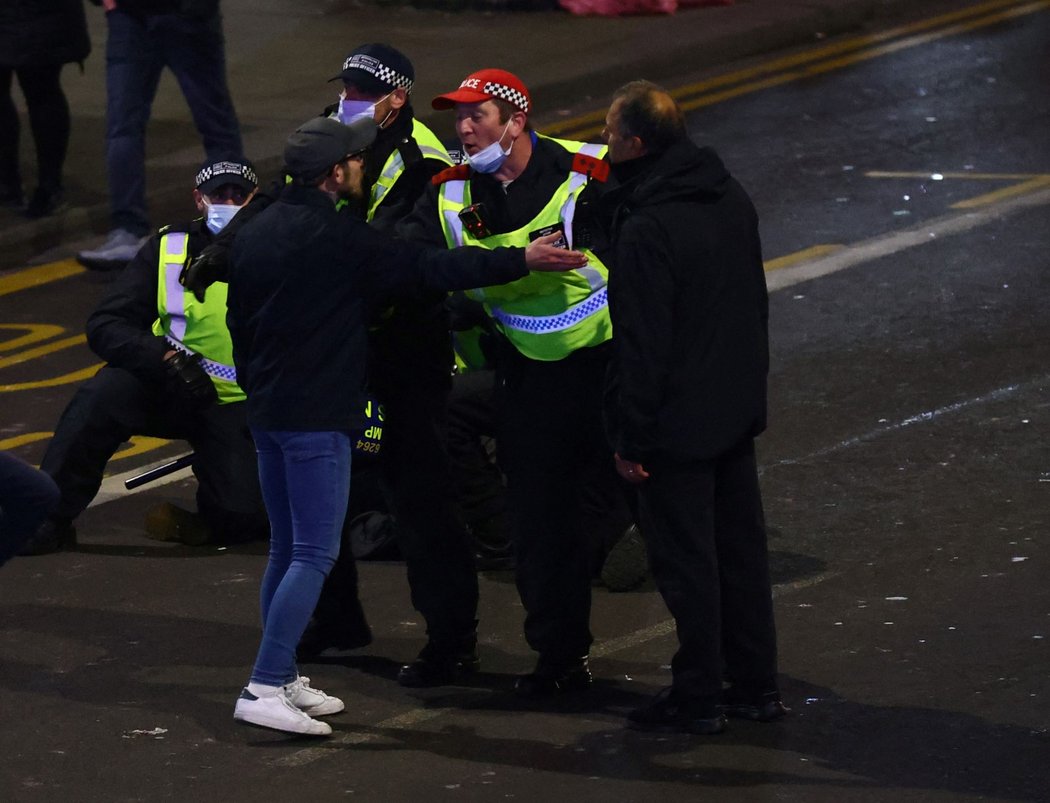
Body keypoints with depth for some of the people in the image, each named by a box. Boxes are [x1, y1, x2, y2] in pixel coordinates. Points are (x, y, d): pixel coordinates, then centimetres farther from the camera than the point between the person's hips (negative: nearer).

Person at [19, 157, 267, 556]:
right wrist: (166, 356, -25)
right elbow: (105, 326, -7)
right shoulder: (169, 249, -2)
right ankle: (46, 519, -22)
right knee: (102, 396, -32)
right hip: (167, 389, 1)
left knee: (242, 516, -23)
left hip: (235, 406, -1)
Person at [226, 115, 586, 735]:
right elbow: (428, 269, -16)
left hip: (268, 410, 9)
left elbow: (239, 322, 17)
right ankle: (266, 689, -15)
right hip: (316, 417, -9)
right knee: (314, 555, -8)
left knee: (287, 548, 16)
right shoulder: (337, 236, -16)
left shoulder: (256, 233, 10)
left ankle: (282, 678, 19)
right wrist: (522, 261, -12)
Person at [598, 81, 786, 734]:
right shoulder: (732, 200, 4)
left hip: (678, 423, -8)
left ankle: (698, 698, 8)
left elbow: (642, 343, -21)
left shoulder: (645, 231, -23)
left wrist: (632, 438, -15)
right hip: (737, 410, 8)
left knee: (687, 561, 1)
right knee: (742, 548, 15)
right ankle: (757, 686, 22)